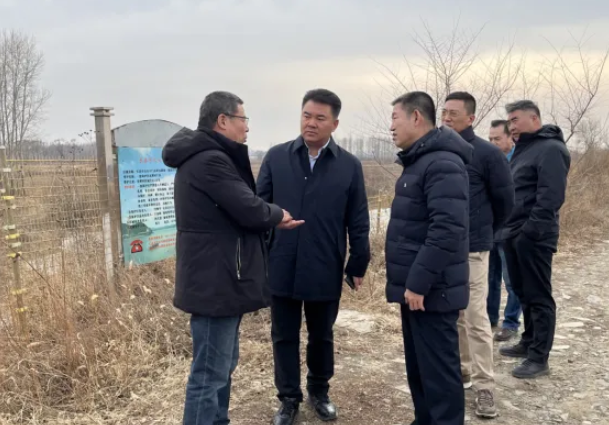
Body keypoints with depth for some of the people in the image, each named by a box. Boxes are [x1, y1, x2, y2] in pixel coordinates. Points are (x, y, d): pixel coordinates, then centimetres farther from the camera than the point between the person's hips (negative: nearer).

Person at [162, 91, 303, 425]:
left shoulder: (203, 157, 15)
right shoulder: (211, 160, -19)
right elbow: (249, 210, -20)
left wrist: (271, 219, 3)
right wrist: (277, 215, -1)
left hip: (217, 279, 11)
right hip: (216, 282, -11)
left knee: (222, 366, 22)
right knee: (210, 373, -1)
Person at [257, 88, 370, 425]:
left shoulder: (349, 166, -1)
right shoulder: (276, 157, 0)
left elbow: (358, 222, 2)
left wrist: (358, 265, 2)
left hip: (325, 271, 0)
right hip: (281, 268, 0)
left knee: (321, 336, 17)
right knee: (284, 337, 12)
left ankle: (319, 391, 38)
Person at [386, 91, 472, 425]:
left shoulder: (442, 163, -18)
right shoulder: (418, 161, 15)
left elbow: (447, 231, -26)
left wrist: (419, 282, -23)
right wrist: (411, 282, 18)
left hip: (431, 291, -10)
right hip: (415, 287, 10)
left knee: (438, 369, 0)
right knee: (418, 366, 18)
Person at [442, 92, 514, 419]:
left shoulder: (487, 154, -9)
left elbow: (505, 201, -2)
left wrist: (483, 231, 9)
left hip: (470, 250, -5)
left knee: (476, 319, -1)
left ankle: (484, 387, 11)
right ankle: (461, 370, 31)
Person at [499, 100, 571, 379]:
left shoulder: (550, 149, -12)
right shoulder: (523, 149, 17)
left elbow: (551, 196, -21)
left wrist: (531, 230, -21)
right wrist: (510, 228, 12)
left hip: (534, 237, -9)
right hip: (515, 234, 9)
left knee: (538, 296, -2)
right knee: (523, 293, 17)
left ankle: (539, 358, 5)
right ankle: (529, 342, 30)